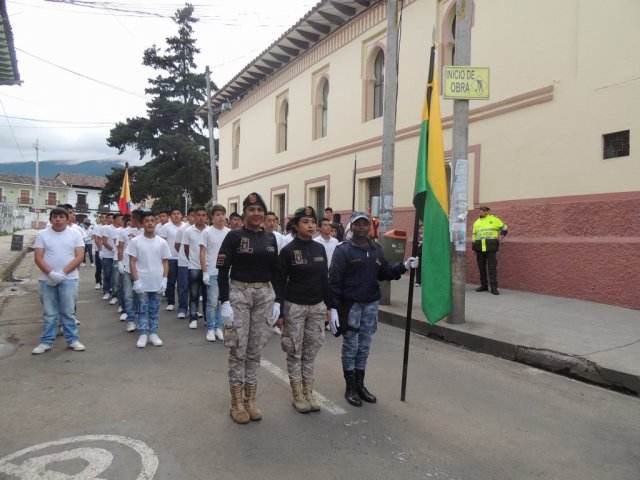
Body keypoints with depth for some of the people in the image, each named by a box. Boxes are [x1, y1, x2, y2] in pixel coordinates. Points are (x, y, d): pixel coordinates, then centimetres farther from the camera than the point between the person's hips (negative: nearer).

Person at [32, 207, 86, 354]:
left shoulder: (75, 234, 1)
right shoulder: (42, 234, 2)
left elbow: (79, 257, -5)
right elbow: (38, 258, -3)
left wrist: (62, 273, -15)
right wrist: (52, 274, -17)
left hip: (68, 279, -1)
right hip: (47, 280, 1)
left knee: (68, 312, 6)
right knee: (49, 313, 9)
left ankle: (72, 339, 16)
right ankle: (47, 341, 20)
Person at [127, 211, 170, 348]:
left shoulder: (162, 242, 2)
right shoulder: (135, 241, -4)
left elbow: (165, 262, 6)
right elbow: (132, 262, -4)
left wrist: (164, 280, -2)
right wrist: (136, 281, -10)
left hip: (158, 283, 2)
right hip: (142, 283, -2)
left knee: (154, 310, 11)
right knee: (143, 309, 7)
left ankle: (153, 333, 21)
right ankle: (143, 334, 17)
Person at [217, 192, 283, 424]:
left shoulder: (270, 238, 8)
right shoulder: (234, 236, -5)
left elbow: (275, 272, 11)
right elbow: (222, 271, -8)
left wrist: (277, 301, 5)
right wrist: (225, 302, -14)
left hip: (265, 296, 4)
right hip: (238, 294, -4)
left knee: (255, 351, 11)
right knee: (238, 351, 3)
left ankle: (250, 400, 24)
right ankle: (236, 403, 16)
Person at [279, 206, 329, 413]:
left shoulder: (320, 248, 5)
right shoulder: (288, 250, -8)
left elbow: (324, 279, 10)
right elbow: (281, 281, -7)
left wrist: (328, 306, 9)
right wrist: (278, 310, -10)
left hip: (316, 306, 4)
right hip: (294, 306, -4)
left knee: (311, 351, 11)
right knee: (295, 352, 6)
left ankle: (308, 392, 23)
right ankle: (297, 394, 17)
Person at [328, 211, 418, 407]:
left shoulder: (377, 249, 9)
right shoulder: (343, 250, -9)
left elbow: (384, 273, 11)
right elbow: (334, 280, -13)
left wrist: (404, 266, -4)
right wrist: (333, 308, -17)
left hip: (371, 304, 5)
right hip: (350, 305, -5)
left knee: (364, 346, 13)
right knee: (351, 346, 5)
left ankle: (360, 384, 27)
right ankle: (350, 387, 18)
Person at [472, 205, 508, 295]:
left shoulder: (494, 219, 5)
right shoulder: (476, 222, 16)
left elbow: (504, 227, 14)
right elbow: (474, 236, 19)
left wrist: (501, 235, -3)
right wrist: (473, 247, 12)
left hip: (490, 247, -4)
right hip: (479, 248, 4)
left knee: (492, 267, -7)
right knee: (481, 267, 7)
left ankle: (494, 287, -7)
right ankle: (484, 286, 17)